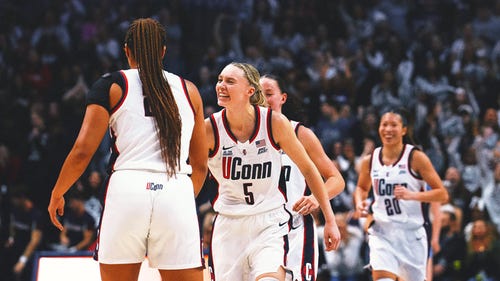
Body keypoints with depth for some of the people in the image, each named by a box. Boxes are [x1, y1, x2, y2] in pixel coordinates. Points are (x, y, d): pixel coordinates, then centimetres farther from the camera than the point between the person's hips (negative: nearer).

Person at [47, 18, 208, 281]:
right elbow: (201, 165, 19)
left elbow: (82, 151, 1)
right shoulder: (188, 90, 16)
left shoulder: (111, 85, 8)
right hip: (177, 195, 1)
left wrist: (56, 195, 16)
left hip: (126, 192, -1)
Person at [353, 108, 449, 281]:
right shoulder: (369, 161, 3)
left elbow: (442, 194, -8)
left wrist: (412, 195, -22)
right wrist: (359, 203, 3)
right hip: (382, 233, 1)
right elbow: (361, 187, 25)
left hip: (412, 233, -1)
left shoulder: (416, 158, -7)